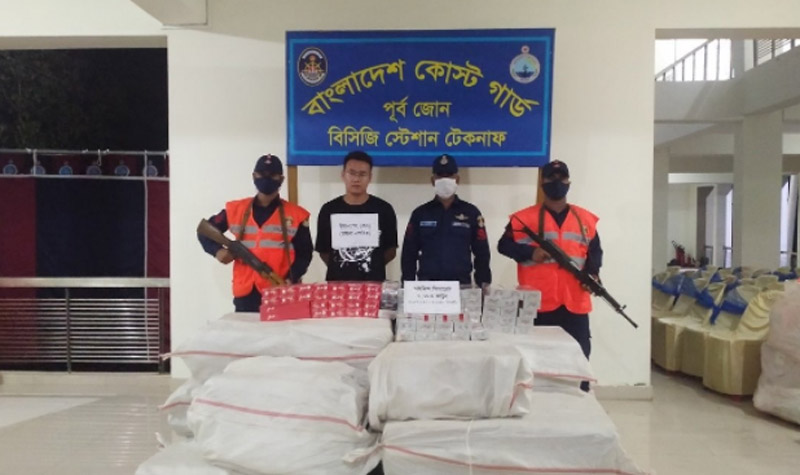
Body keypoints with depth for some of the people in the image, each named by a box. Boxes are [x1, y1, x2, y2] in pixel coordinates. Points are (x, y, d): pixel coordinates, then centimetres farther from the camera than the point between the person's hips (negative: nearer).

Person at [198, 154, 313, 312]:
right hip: (245, 293, 2)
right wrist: (217, 250, -3)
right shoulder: (235, 210, 8)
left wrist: (291, 278, -12)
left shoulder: (295, 215, 3)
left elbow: (304, 253, 5)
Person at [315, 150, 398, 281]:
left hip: (373, 282, -1)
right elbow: (323, 250, 8)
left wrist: (373, 267, 1)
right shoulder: (328, 210, 3)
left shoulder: (383, 209, 1)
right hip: (337, 282, 1)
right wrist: (338, 268, 1)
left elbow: (391, 251, 6)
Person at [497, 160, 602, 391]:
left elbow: (595, 251, 17)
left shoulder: (586, 219, 13)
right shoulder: (524, 218, 4)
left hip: (575, 304, 2)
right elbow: (504, 245, 4)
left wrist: (592, 272, -3)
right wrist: (530, 253, -12)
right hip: (538, 304, -2)